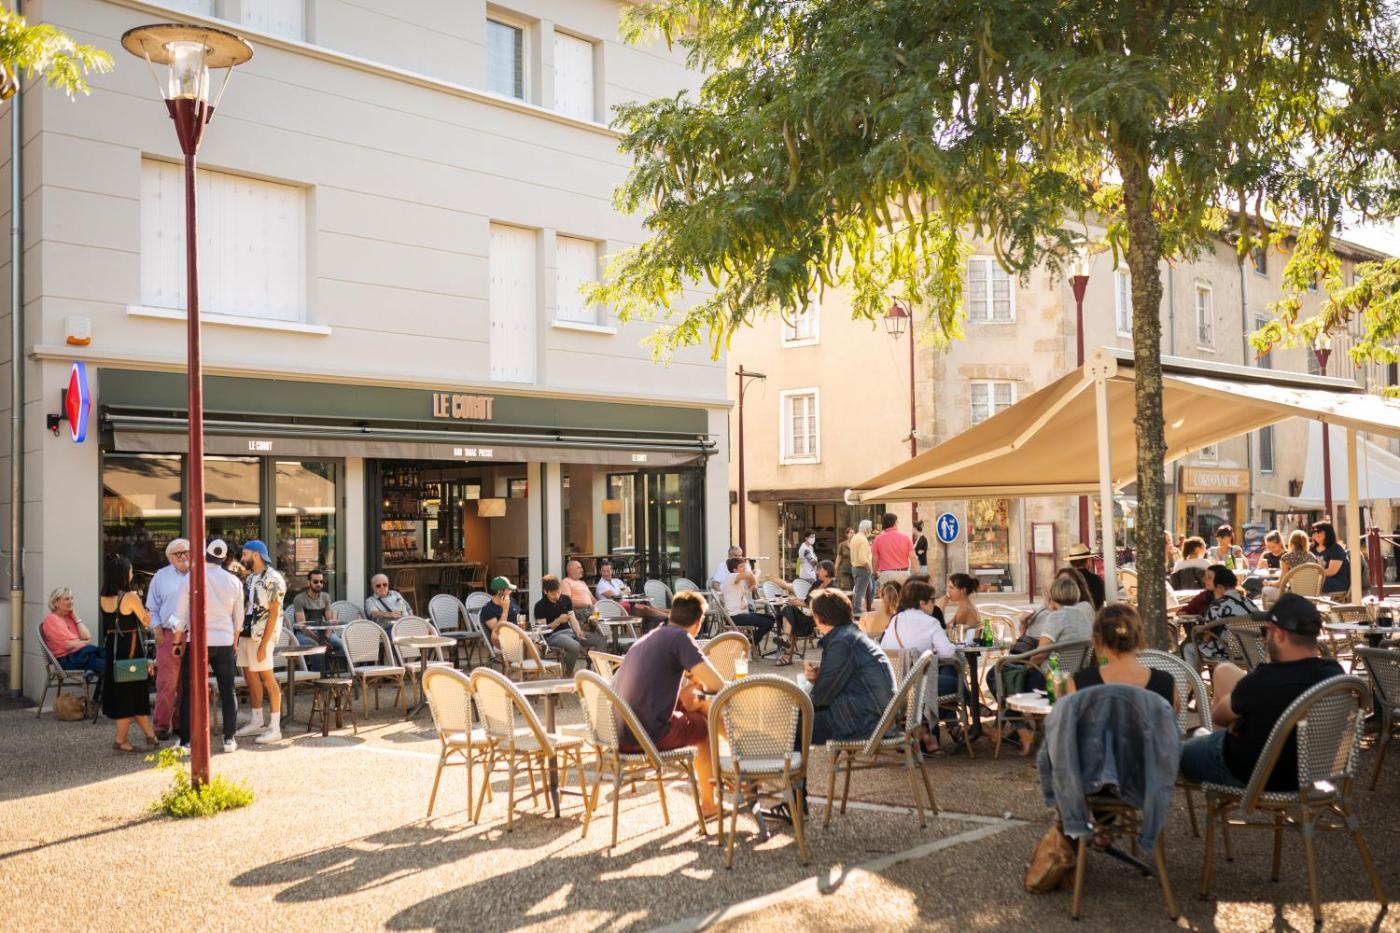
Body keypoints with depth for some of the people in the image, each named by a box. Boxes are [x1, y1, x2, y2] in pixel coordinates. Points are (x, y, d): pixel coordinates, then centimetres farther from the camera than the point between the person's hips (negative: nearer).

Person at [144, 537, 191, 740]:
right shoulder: (161, 576, 6)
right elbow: (152, 607, 9)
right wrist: (157, 630, -2)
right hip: (169, 636, -2)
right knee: (167, 683, -4)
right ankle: (162, 725, 3)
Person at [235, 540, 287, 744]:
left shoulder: (273, 580, -12)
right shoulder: (250, 578, 14)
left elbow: (274, 614, -15)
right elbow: (245, 608, 17)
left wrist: (264, 644, -19)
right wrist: (237, 637, 9)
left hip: (261, 636, -8)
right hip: (246, 634, 8)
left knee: (267, 678, -5)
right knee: (250, 676, 12)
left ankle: (275, 727, -1)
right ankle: (256, 721, 24)